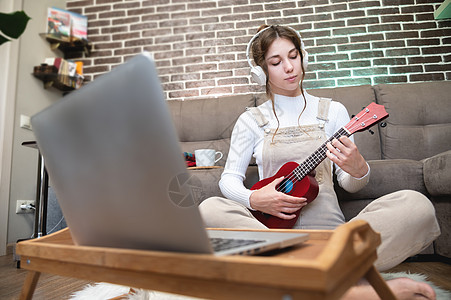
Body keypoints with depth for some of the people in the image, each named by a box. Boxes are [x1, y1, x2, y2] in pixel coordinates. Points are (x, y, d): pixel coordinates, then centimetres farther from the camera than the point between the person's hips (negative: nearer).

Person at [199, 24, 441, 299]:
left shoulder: (332, 111, 11)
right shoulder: (251, 121, 9)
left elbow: (349, 185, 11)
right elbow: (229, 178, 6)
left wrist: (358, 171, -14)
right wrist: (254, 199, -16)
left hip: (329, 229, 1)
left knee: (417, 205, -22)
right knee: (210, 209, -30)